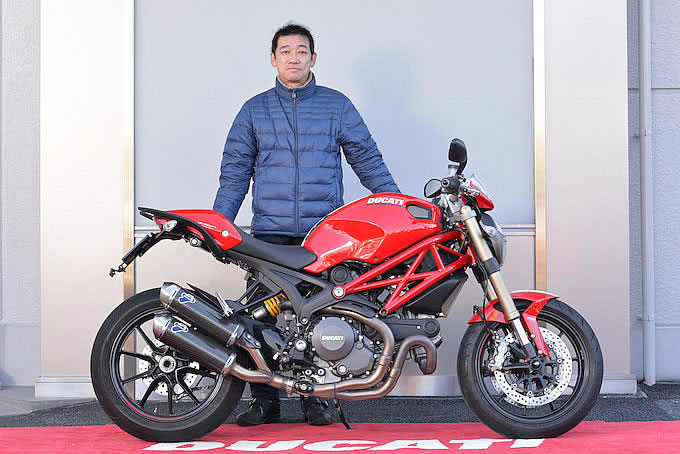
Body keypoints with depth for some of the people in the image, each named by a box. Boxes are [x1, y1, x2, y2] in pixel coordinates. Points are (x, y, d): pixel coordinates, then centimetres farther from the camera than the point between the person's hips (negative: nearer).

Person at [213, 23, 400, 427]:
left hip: (325, 233, -1)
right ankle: (265, 400, 5)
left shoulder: (337, 105, 11)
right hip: (270, 233, 1)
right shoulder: (254, 110, 14)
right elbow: (235, 171, 13)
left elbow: (368, 160, 11)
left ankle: (316, 398, 6)